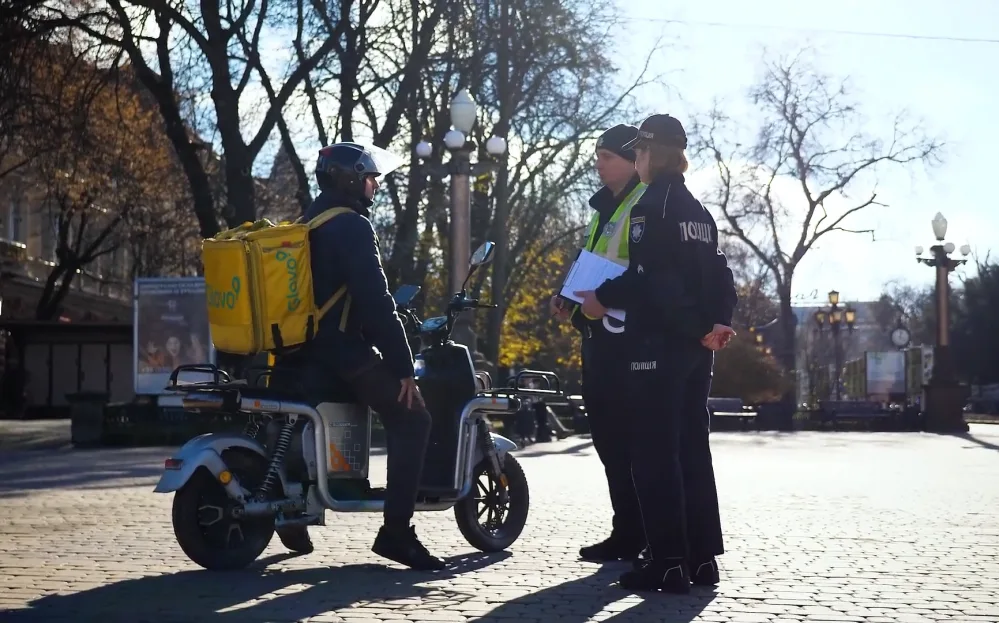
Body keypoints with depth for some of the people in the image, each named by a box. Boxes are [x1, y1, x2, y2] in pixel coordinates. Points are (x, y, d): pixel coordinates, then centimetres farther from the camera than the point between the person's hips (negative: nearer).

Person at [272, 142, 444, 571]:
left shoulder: (308, 224, 18)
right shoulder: (351, 225, -11)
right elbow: (375, 300, -18)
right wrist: (402, 365, -16)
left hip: (303, 351, 9)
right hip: (344, 351, -9)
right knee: (411, 421, -5)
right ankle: (396, 531, -12)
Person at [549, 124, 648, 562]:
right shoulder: (605, 206, 22)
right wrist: (571, 301, 14)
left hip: (626, 334, -10)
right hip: (599, 333, 10)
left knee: (623, 439, -8)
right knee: (608, 437, 12)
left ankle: (630, 535, -3)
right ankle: (629, 534, 19)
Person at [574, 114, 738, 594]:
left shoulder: (650, 205, -9)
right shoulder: (699, 211, 16)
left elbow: (646, 277, -17)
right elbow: (720, 277, 13)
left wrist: (602, 298, -3)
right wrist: (716, 322, 7)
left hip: (658, 343, -8)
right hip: (698, 342, 8)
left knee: (655, 454, -6)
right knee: (693, 449, 10)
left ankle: (668, 564, -7)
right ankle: (701, 558, 12)